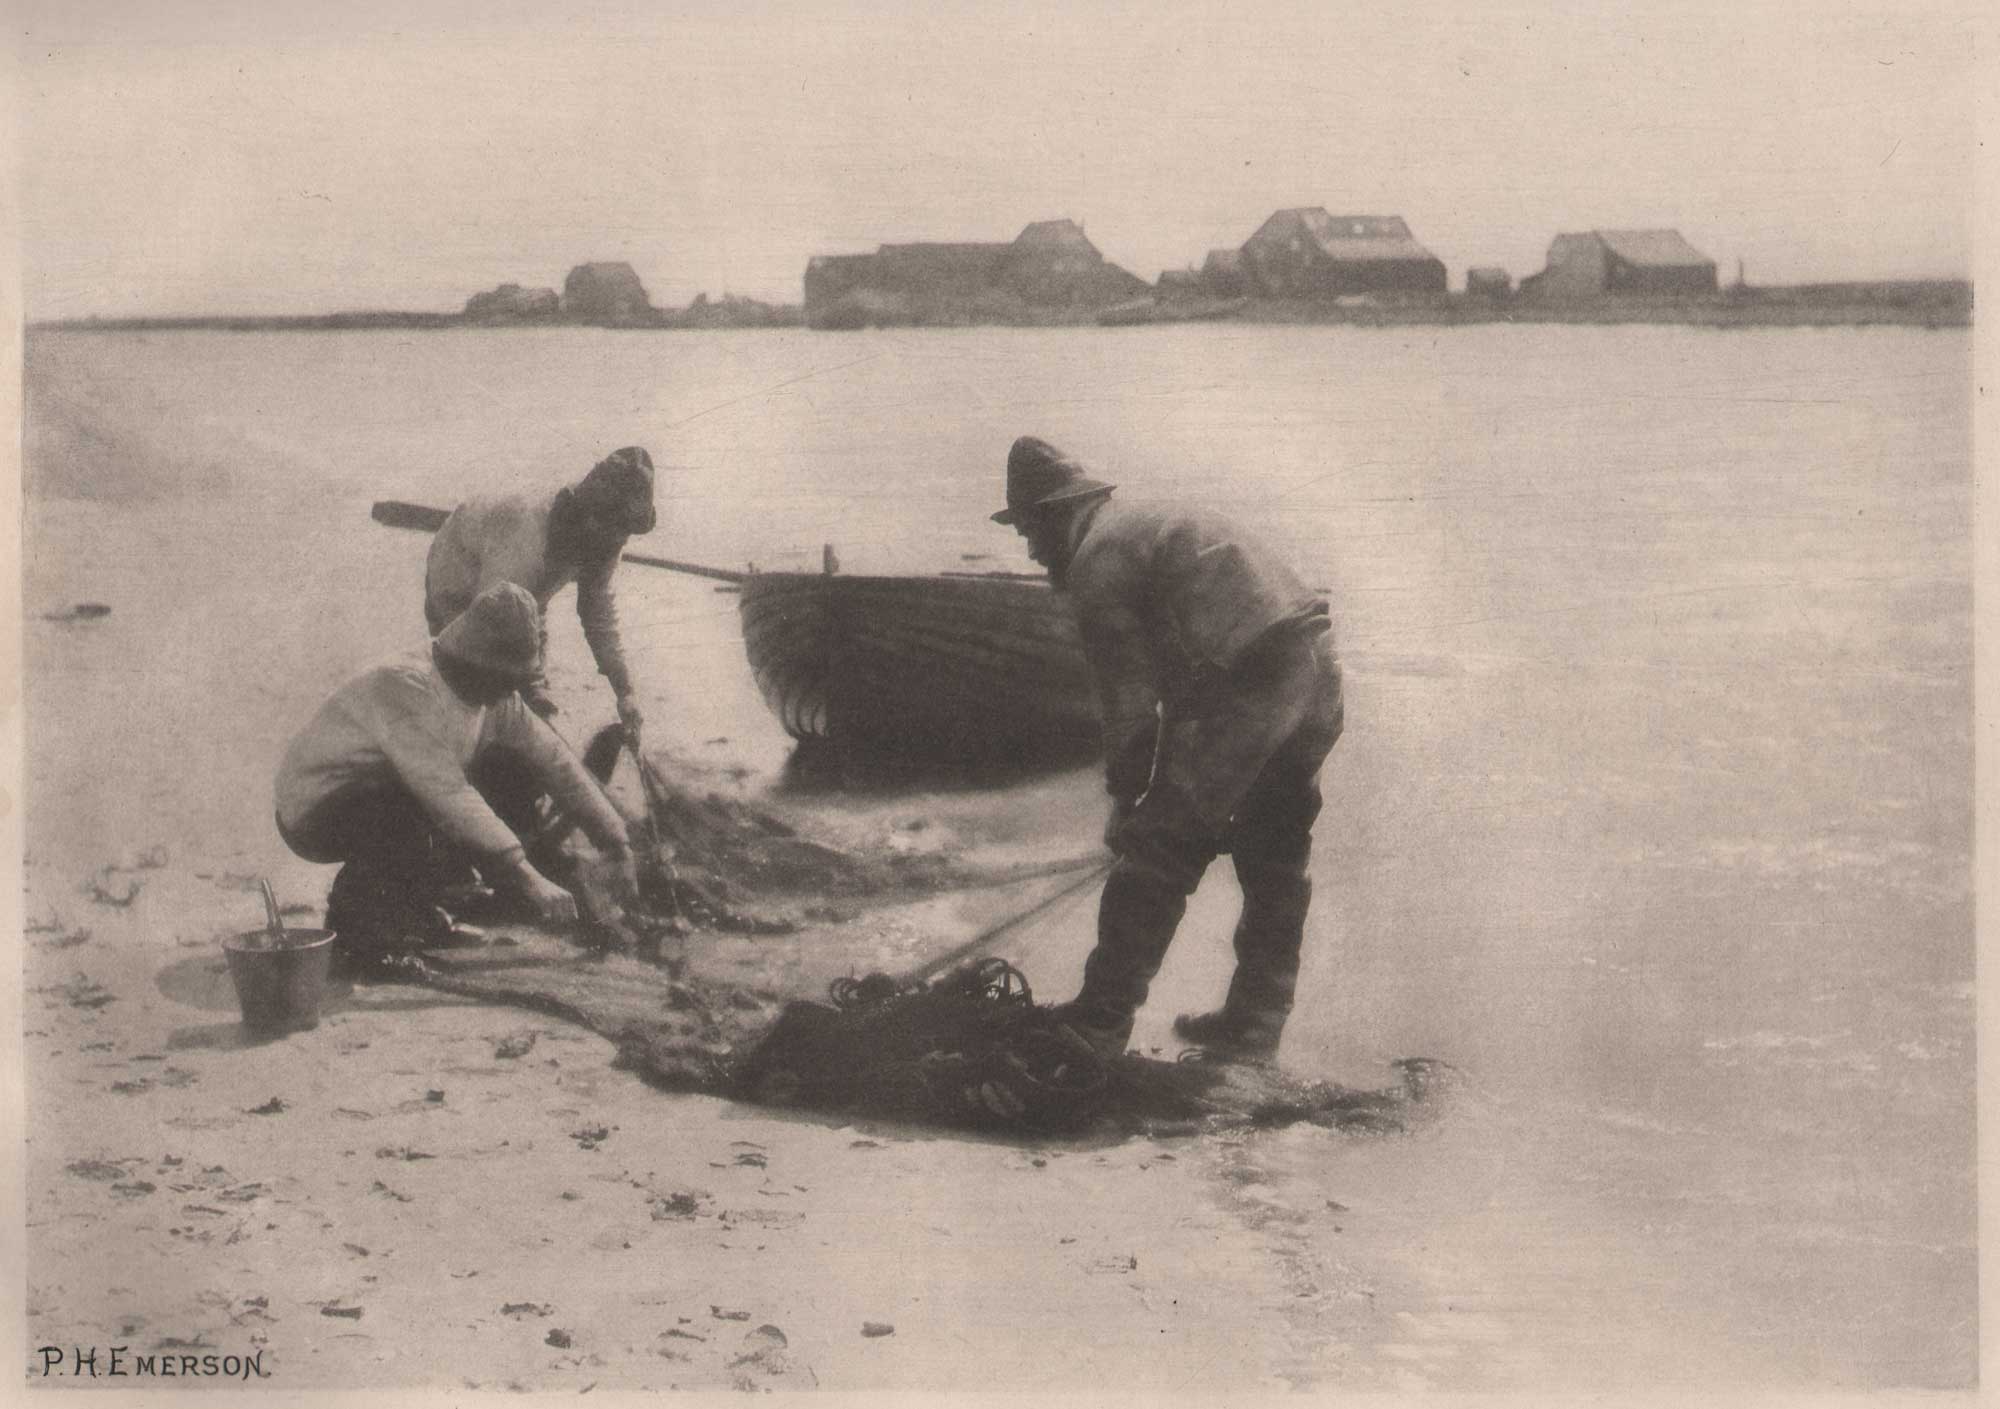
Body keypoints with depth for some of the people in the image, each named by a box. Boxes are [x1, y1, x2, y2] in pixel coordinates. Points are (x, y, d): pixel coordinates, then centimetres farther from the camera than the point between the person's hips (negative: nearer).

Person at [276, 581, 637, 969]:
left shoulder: (496, 698, -5)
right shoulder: (405, 686, -32)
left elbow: (555, 761, 2)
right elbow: (448, 793, -40)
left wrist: (616, 844, -3)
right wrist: (528, 878, -43)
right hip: (316, 816, -8)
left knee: (512, 769, -3)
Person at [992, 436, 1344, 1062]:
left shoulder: (1097, 558, -1)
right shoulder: (1158, 523, 28)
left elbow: (1130, 698, -4)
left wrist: (1123, 798, 8)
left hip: (1248, 686, -9)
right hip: (1317, 669, 9)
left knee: (1156, 854, -1)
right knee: (1275, 859, 18)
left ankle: (1099, 1022, 4)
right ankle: (1254, 1022, 27)